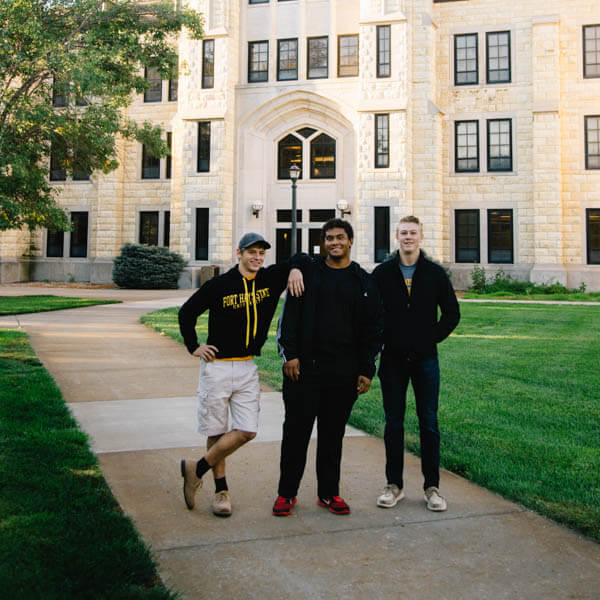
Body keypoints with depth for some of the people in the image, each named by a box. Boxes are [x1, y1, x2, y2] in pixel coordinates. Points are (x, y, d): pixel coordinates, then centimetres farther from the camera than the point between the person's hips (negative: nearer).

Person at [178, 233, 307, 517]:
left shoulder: (270, 278, 3)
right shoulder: (219, 285, -6)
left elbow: (301, 257, 15)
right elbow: (186, 312, 4)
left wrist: (295, 269, -6)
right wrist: (194, 347, 0)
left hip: (247, 368, 4)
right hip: (217, 367, -3)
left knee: (247, 431, -4)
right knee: (217, 432, 3)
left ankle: (196, 469, 11)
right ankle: (221, 489, 18)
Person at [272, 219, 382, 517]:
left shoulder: (364, 282, 7)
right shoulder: (308, 274, 5)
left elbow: (372, 330, 8)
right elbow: (289, 316, 3)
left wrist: (366, 370, 2)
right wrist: (289, 354, -7)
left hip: (343, 370, 1)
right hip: (304, 367, -1)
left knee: (333, 433, 10)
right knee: (296, 430, 3)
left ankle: (328, 492, 23)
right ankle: (287, 492, 16)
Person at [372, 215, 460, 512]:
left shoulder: (435, 273, 2)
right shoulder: (382, 273, 3)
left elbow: (452, 313, 7)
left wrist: (432, 338, -1)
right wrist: (382, 339, 0)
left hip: (425, 360, 0)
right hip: (393, 360, 1)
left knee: (429, 424, 3)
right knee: (393, 424, 6)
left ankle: (432, 487, 14)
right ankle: (394, 485, 17)